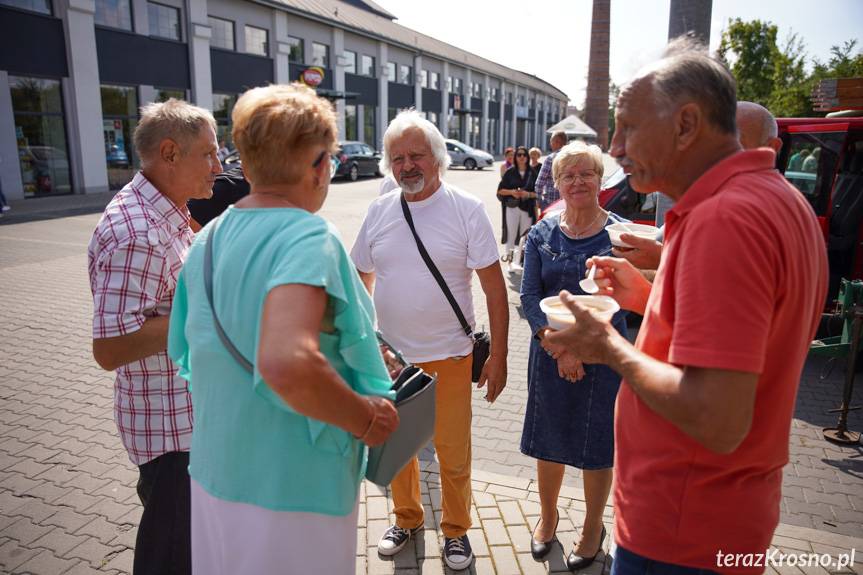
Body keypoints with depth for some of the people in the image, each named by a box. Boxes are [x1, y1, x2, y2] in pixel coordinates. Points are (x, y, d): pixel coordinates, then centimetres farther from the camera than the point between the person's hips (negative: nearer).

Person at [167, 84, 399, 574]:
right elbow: (287, 363, -38)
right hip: (292, 487, -7)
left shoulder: (210, 238, 2)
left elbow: (187, 350, 11)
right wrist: (365, 418, -22)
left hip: (214, 470, 7)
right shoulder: (308, 238, -23)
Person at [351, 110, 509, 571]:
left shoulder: (466, 209, -8)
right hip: (389, 355, 4)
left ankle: (455, 529, 35)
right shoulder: (379, 210, 2)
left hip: (448, 357, -3)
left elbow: (494, 287, -8)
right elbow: (362, 275, 12)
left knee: (453, 455, 9)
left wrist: (498, 356, -10)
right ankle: (406, 519, 43)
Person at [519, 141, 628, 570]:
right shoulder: (542, 235, 2)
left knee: (596, 445, 10)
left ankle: (593, 528, 34)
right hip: (548, 353, 2)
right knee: (548, 438, 14)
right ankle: (548, 516, 39)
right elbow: (529, 297, -4)